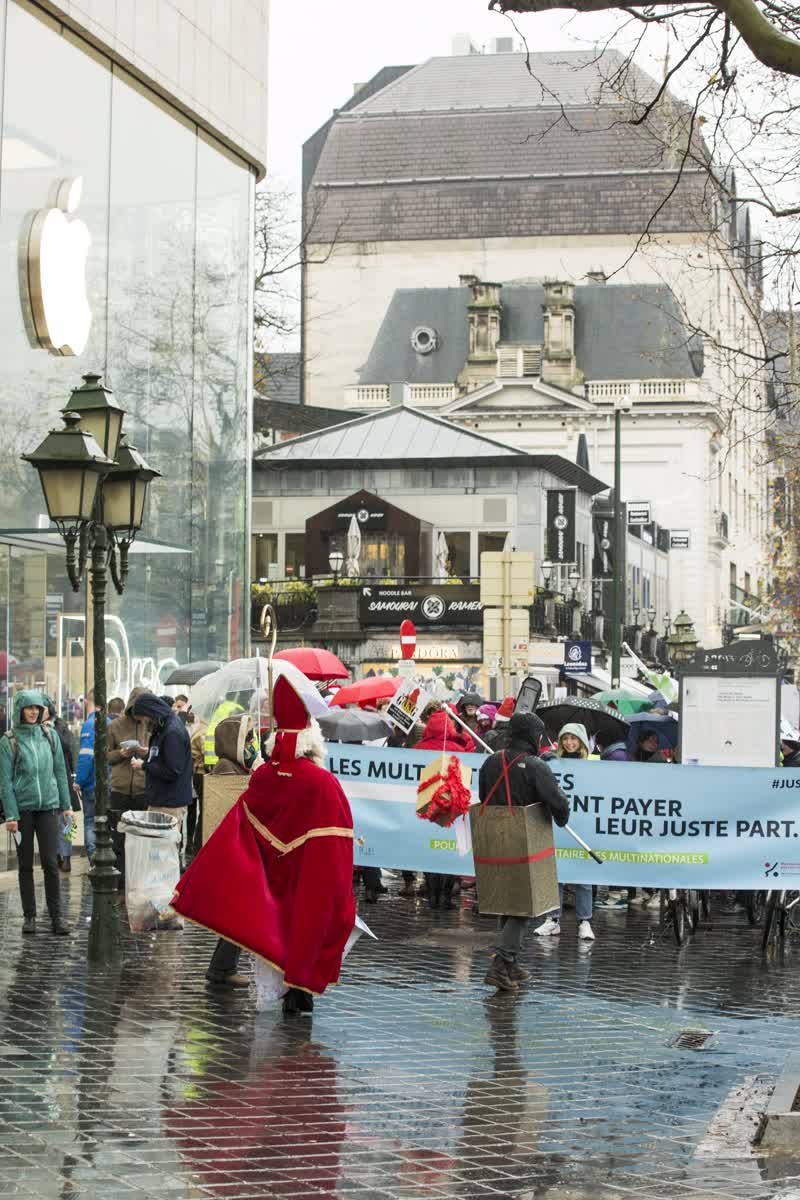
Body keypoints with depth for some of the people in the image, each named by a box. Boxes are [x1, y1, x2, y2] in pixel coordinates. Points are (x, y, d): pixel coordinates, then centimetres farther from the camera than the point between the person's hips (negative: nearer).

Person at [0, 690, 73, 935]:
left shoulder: (50, 736, 6)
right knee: (26, 865, 6)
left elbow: (60, 772, 11)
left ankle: (56, 915, 2)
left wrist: (66, 805, 8)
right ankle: (29, 915, 13)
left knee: (50, 863, -3)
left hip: (48, 806, 1)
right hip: (22, 808, -1)